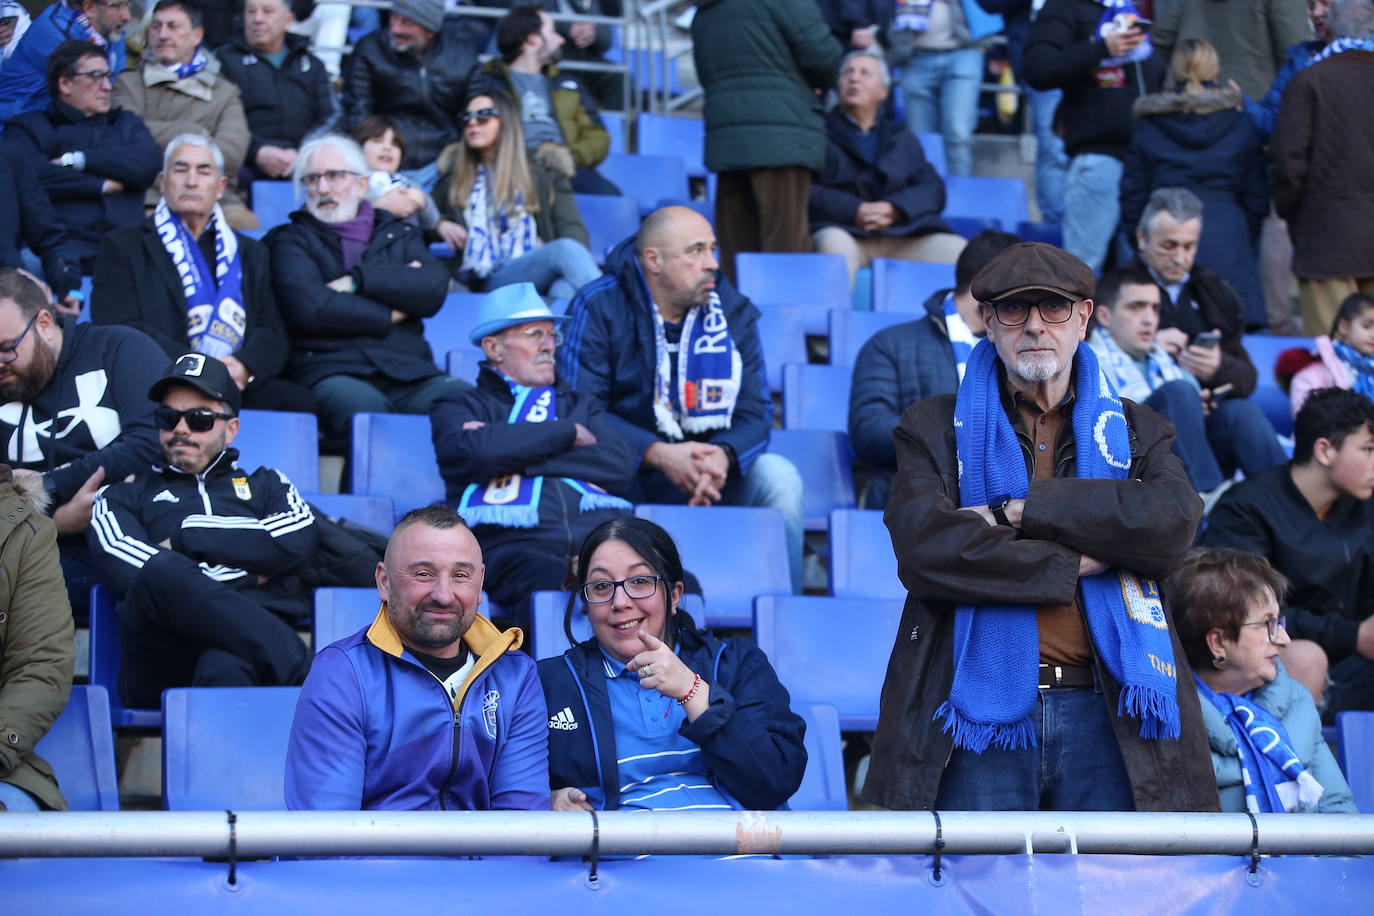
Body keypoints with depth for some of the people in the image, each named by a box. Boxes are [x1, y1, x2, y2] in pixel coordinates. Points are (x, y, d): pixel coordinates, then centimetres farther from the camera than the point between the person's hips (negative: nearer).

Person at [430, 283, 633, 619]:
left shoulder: (580, 406, 35)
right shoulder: (459, 407, 25)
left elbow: (621, 468, 13)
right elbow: (475, 451, -1)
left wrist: (516, 455, 6)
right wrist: (569, 433, 9)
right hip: (514, 541, -3)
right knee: (546, 579, -42)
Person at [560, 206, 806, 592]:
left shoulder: (733, 312, 5)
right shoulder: (597, 308, -6)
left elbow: (754, 413, 0)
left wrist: (722, 456, -25)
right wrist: (659, 455, -26)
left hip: (711, 475, 3)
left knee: (779, 476, -24)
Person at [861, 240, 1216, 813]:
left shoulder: (1136, 431, 17)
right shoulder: (935, 428, 12)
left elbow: (1174, 522, -5)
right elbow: (924, 551, -7)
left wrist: (1017, 511, -8)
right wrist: (1077, 562, -5)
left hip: (1106, 716, 1)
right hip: (982, 717, -1)